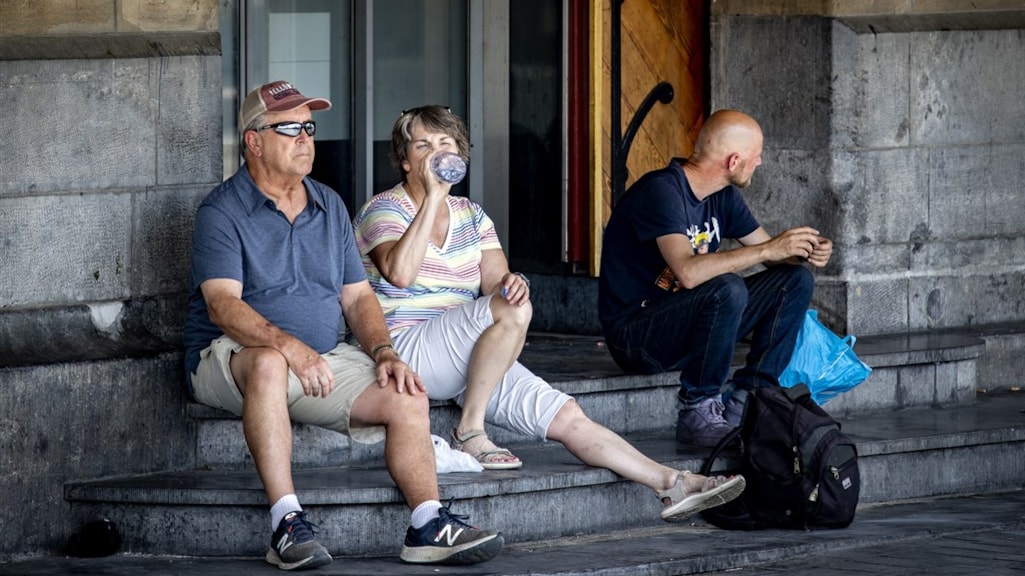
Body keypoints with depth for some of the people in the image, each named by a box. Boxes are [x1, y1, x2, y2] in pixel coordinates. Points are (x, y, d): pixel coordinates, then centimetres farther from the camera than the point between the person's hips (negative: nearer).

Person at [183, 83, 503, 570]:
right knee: (269, 364, -40)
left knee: (408, 398, -14)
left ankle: (429, 525, -15)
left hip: (322, 361, 6)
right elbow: (222, 305, -20)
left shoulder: (329, 206, 15)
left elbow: (357, 297, 15)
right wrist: (290, 347, -35)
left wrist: (383, 352, -6)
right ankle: (287, 523, -42)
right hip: (228, 358, -6)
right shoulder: (223, 212, -7)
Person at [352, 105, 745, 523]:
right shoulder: (383, 210, -3)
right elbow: (399, 272, -24)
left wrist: (510, 283, -21)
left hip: (468, 360, 7)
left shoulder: (471, 217, 17)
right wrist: (433, 197, -21)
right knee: (513, 311, -30)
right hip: (405, 353, -7)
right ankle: (469, 432, -22)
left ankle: (671, 484, -10)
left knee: (567, 417, -7)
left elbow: (496, 283, 4)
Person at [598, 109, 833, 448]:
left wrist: (805, 252, -9)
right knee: (728, 289, -35)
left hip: (686, 324, 9)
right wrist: (769, 249, -30)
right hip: (635, 336, -9)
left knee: (795, 281, 0)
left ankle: (744, 401, -4)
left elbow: (768, 250, 14)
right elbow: (688, 271, -35)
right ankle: (697, 413, -22)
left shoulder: (723, 196, 7)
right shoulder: (662, 191, -21)